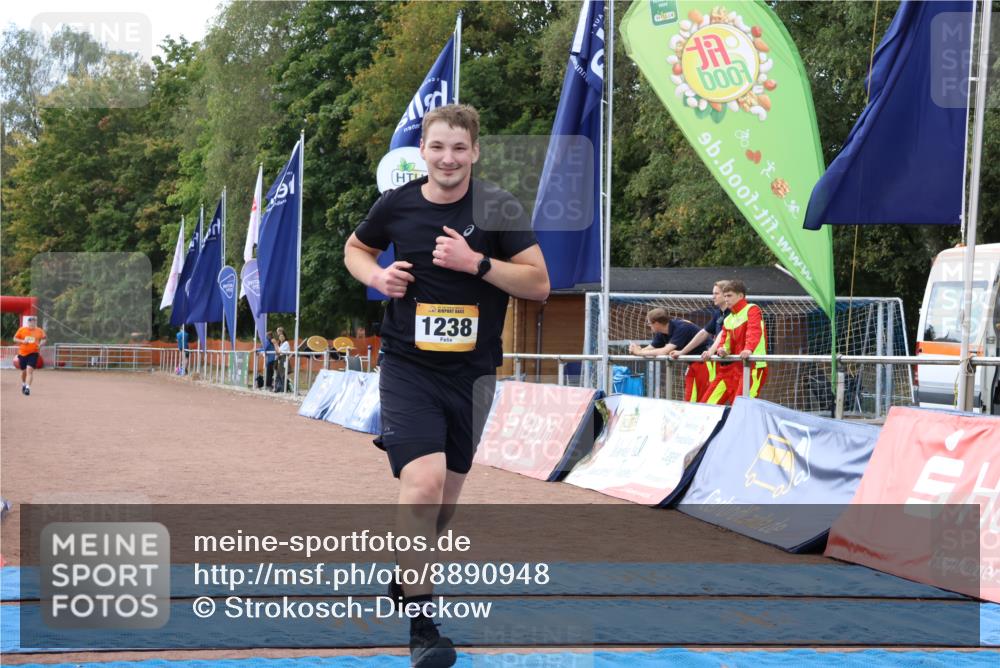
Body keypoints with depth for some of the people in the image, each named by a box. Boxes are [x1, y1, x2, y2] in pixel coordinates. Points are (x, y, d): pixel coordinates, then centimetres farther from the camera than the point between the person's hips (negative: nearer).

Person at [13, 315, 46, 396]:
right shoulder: (22, 330, 0)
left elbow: (43, 340, 11)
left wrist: (41, 344, -11)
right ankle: (23, 385, 41)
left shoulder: (40, 331, 0)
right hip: (22, 353, 2)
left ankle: (28, 387, -20)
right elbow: (15, 339, 5)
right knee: (24, 371, 14)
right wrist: (22, 341, -13)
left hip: (33, 353, -2)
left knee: (30, 370, -17)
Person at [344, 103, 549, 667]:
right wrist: (377, 276, -4)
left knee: (447, 493, 14)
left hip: (472, 371, 2)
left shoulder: (500, 209, -5)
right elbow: (356, 248, 18)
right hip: (408, 367, -1)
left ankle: (407, 576, 43)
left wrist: (476, 262, -21)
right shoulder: (397, 205, -1)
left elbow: (539, 284, -8)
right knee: (424, 481, -20)